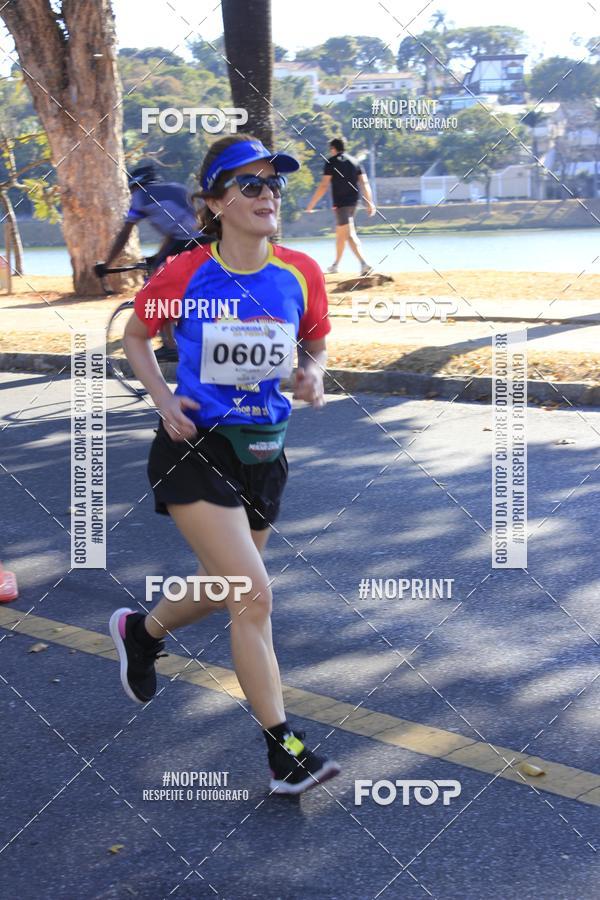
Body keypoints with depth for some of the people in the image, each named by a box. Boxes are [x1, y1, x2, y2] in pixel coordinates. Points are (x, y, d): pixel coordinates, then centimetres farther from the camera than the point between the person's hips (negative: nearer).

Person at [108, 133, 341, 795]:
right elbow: (134, 335, 7)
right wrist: (164, 400, -7)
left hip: (262, 450, 5)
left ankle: (140, 630, 51)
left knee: (221, 590, 19)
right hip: (194, 448, -5)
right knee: (254, 594, -14)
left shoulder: (301, 275, -3)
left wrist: (313, 375, -7)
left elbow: (315, 343, 15)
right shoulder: (185, 275, -10)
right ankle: (283, 750, -4)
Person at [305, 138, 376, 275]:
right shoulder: (354, 161, 13)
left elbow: (324, 186, -11)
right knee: (340, 232, 22)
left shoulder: (331, 162, -5)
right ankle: (336, 264, 32)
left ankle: (364, 263, -28)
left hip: (341, 202, -7)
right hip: (353, 202, 7)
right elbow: (365, 183, 6)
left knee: (349, 234, -12)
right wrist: (369, 202, 5)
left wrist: (311, 204, -7)